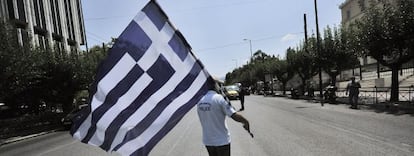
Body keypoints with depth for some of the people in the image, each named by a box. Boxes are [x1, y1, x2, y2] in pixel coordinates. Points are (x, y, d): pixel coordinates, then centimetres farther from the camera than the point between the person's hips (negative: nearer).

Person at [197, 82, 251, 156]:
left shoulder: (200, 101, 0)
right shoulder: (219, 98, -18)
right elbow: (235, 116, -21)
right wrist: (246, 122, -4)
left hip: (207, 141, 5)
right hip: (222, 141, -5)